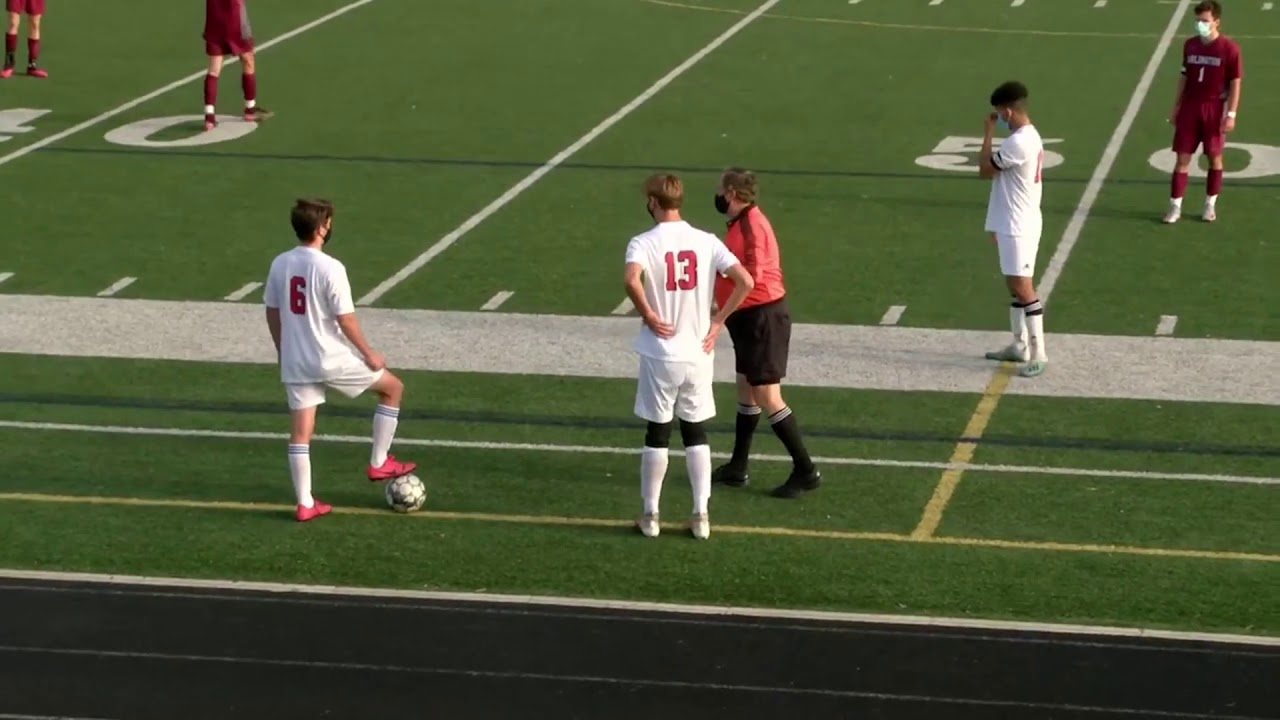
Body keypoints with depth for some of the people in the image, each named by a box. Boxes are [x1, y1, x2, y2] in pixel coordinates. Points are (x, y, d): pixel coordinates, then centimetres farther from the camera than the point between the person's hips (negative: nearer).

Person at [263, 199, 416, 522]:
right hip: (331, 359, -6)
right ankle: (379, 463, 18)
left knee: (301, 432, 10)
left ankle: (305, 504, 12)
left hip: (294, 363, 6)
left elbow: (272, 312, 10)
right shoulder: (330, 268, -19)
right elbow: (345, 319, -17)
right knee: (393, 387, 14)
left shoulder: (280, 264, 1)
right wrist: (369, 354, -5)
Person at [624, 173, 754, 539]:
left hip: (660, 354, -3)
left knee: (657, 434, 8)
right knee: (697, 434, 12)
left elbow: (632, 279, -31)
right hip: (698, 353, 3)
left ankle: (650, 515, 15)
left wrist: (648, 315, -15)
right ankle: (701, 515, 12)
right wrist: (718, 321, 1)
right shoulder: (706, 242, -1)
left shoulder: (644, 243, -11)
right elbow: (745, 281, -7)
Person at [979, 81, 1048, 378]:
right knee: (1015, 285, 16)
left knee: (1023, 287, -9)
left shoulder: (1018, 143, -22)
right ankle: (1020, 345, 25)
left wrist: (988, 134, -5)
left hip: (1018, 226, -10)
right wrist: (1000, 223, 25)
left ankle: (1038, 354, -9)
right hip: (1015, 223, 10)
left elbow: (985, 170, -14)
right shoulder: (1029, 137, 12)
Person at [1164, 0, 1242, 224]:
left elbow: (1235, 83, -7)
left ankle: (1210, 205, 20)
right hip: (1190, 107, 3)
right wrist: (1176, 106, 13)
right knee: (1183, 157, 1)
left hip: (1215, 109, -3)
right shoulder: (1190, 45, 5)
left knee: (1215, 157, 7)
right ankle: (1175, 206, 3)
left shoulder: (1229, 48, -9)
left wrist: (1231, 114, -12)